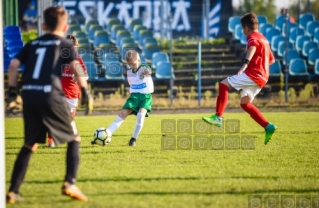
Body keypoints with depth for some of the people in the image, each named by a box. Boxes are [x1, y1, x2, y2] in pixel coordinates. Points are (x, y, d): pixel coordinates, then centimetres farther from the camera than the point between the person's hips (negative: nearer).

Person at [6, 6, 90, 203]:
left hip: (29, 96, 4)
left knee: (30, 144, 16)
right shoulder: (65, 45, 8)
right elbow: (75, 67, -8)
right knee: (74, 139, 11)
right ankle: (70, 183, -6)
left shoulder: (33, 44, 20)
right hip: (51, 96, -4)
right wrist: (85, 89, -6)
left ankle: (13, 191, 9)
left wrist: (12, 90, 14)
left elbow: (14, 64, 9)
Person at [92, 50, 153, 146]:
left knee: (141, 115, -26)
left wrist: (147, 73, -61)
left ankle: (134, 139, -8)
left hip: (146, 96, -5)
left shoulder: (144, 69, -12)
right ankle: (106, 134, -15)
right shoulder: (129, 72, 6)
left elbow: (148, 71, -40)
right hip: (134, 96, 5)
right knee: (122, 114, -9)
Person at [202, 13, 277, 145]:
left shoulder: (253, 37, -6)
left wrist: (245, 63, -48)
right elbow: (271, 59, 33)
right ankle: (268, 127, 7)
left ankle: (218, 117, -20)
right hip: (262, 77, 10)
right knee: (245, 103, 15)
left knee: (224, 84, -10)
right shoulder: (263, 39, 23)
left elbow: (252, 48, -32)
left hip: (253, 74, -10)